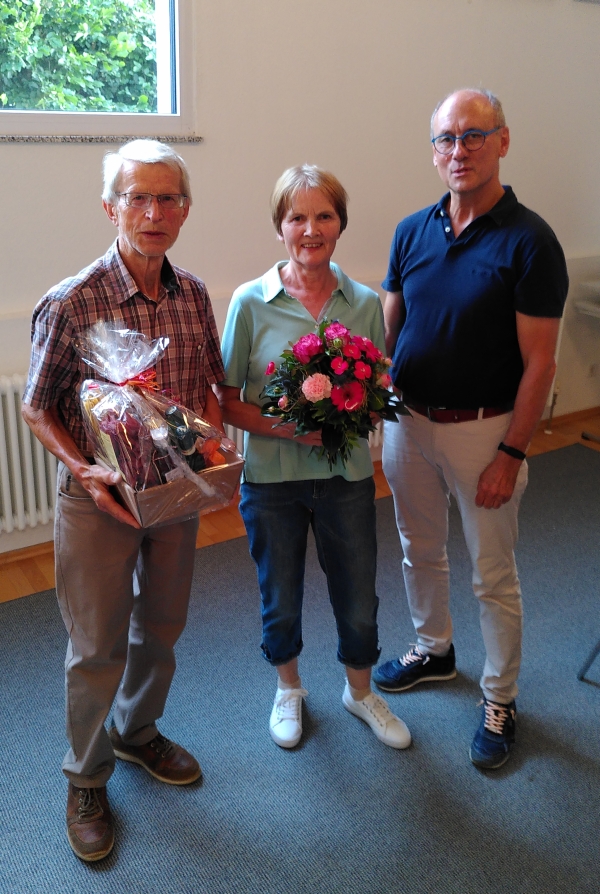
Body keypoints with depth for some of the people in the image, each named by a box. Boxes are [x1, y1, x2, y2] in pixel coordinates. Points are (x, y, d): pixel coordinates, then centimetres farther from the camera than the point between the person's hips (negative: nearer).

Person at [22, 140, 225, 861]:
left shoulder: (193, 295, -2)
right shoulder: (70, 304, -17)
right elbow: (37, 409, -8)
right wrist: (84, 471, -22)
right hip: (98, 498, -4)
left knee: (160, 628, 21)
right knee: (97, 647, 9)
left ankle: (138, 733, 48)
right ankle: (86, 779, 35)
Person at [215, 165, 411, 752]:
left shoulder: (365, 304, -3)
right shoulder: (250, 302, -9)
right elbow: (227, 401, -5)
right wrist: (289, 427, -20)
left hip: (346, 476, 2)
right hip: (272, 478, -1)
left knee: (359, 605, 14)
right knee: (281, 601, 17)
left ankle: (360, 692, 45)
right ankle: (288, 689, 47)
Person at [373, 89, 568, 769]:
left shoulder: (529, 242, -13)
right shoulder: (412, 231, 2)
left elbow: (538, 363, -13)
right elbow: (388, 330, 8)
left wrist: (510, 454, -15)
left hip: (482, 430, -5)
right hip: (408, 420, 5)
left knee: (493, 576, 8)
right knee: (419, 551, 21)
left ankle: (499, 700, 29)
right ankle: (433, 650, 46)